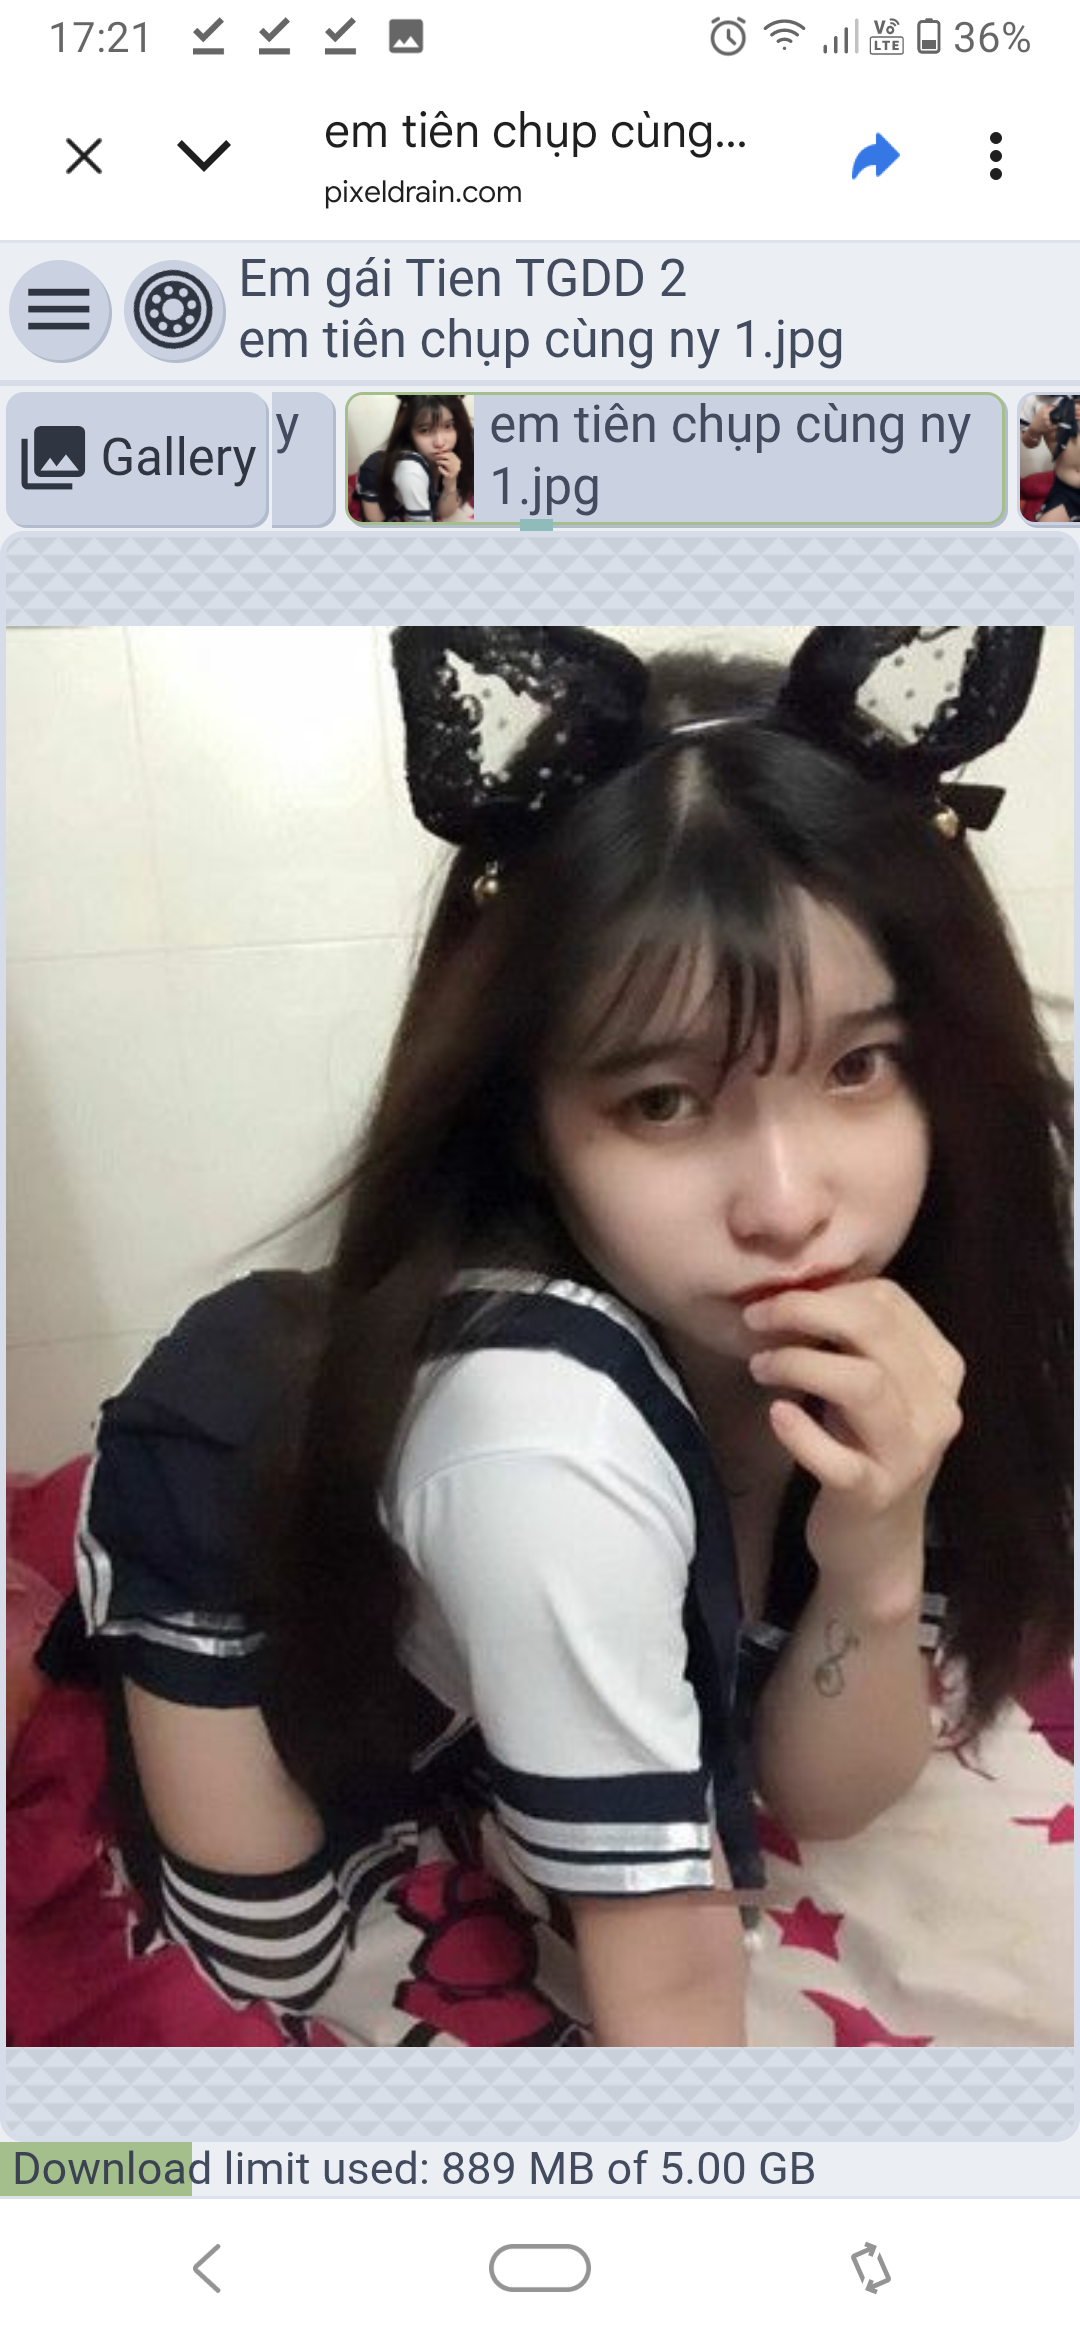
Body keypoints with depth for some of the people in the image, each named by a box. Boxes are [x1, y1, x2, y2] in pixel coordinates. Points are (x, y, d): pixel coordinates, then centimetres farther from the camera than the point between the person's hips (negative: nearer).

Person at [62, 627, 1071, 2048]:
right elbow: (666, 1982, -32)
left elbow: (819, 1800, -18)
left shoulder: (894, 1305, -27)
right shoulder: (544, 1438, -46)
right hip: (230, 1508, -4)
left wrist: (877, 1562, -36)